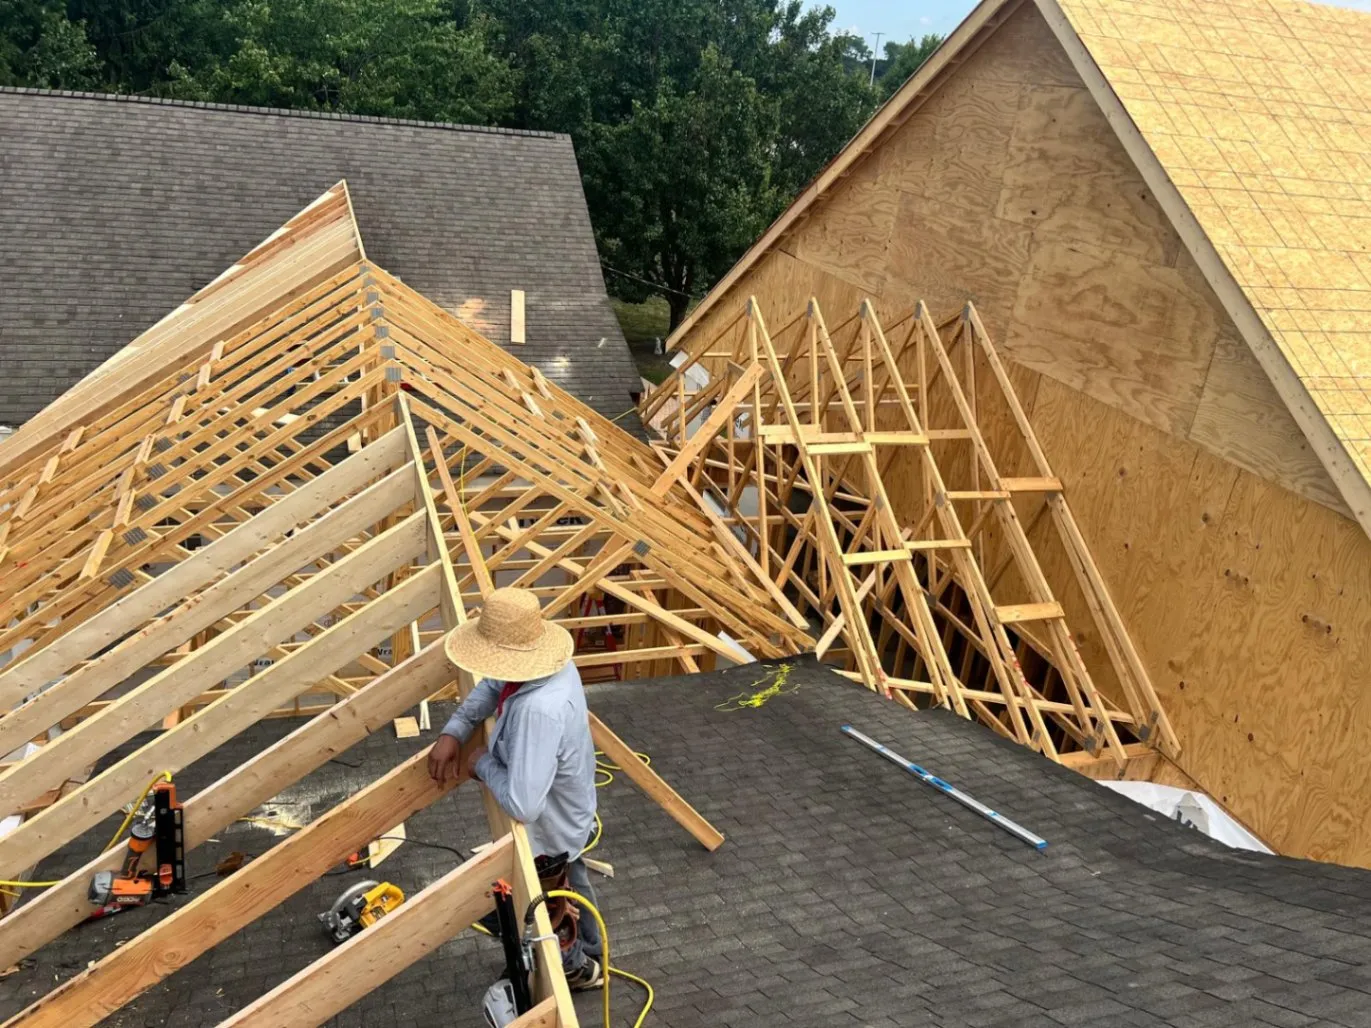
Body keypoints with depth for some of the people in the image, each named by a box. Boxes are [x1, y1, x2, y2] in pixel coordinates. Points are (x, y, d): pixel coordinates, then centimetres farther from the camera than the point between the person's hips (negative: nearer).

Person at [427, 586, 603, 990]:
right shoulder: (554, 664, -18)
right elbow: (491, 687, 2)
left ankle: (574, 970, 51)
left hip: (546, 833, -8)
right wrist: (453, 731, -12)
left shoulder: (538, 711, -46)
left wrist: (482, 763, -28)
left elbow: (522, 804, -46)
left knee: (545, 913, 23)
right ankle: (587, 958, 60)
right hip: (569, 815, 8)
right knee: (572, 888, 34)